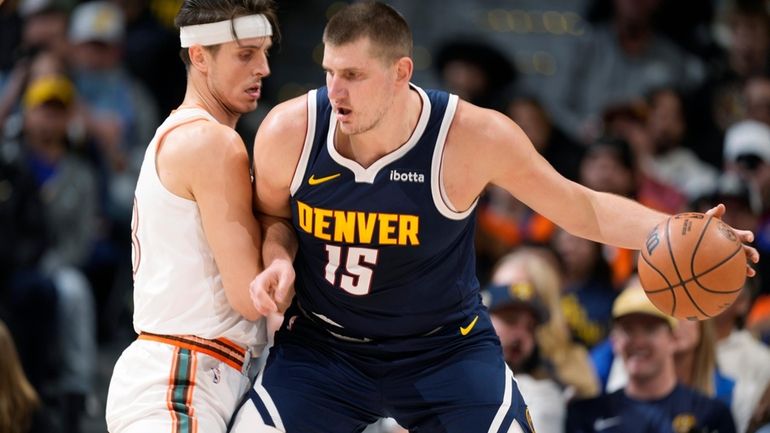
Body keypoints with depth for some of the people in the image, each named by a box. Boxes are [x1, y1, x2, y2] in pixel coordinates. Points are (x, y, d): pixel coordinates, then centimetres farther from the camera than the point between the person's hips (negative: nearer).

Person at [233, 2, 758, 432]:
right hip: (322, 346, 1)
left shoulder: (473, 136, -20)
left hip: (445, 350, -1)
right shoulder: (290, 131, -17)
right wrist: (278, 260, -18)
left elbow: (579, 206, -7)